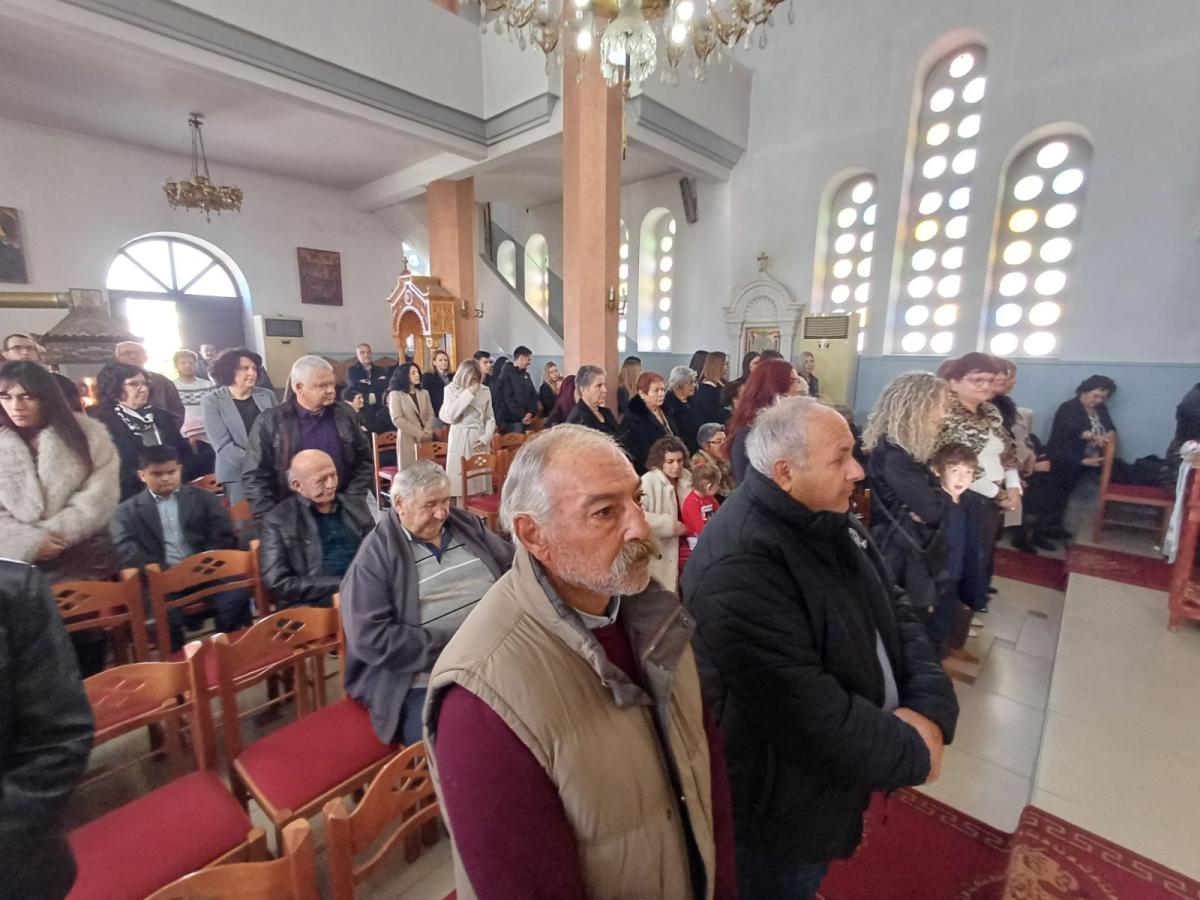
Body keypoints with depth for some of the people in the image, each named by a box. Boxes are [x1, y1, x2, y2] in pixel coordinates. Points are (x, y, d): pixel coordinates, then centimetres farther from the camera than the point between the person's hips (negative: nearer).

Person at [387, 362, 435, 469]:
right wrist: (418, 434, -13)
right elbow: (397, 420, -11)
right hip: (408, 440, -5)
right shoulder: (395, 394, -2)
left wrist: (426, 433, -8)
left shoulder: (424, 393, 16)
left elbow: (430, 414, 9)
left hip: (425, 439, 5)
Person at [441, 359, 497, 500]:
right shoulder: (451, 389, 0)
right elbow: (450, 415, -13)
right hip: (460, 439, -2)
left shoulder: (485, 390, 6)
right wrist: (469, 393, -14)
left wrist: (486, 438, -6)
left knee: (481, 479, 3)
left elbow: (490, 418, 9)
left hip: (480, 438, 2)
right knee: (460, 479, -4)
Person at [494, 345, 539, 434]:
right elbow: (507, 399, -13)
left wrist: (531, 412, -6)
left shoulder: (526, 375, 15)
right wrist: (521, 416, -14)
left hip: (526, 419, 7)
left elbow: (533, 395, 12)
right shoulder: (506, 374, -7)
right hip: (511, 421, -7)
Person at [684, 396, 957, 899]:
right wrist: (912, 753, -18)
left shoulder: (829, 522, -3)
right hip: (781, 808, -8)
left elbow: (895, 612, 1)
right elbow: (808, 713, -34)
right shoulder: (738, 569, -35)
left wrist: (930, 708, -15)